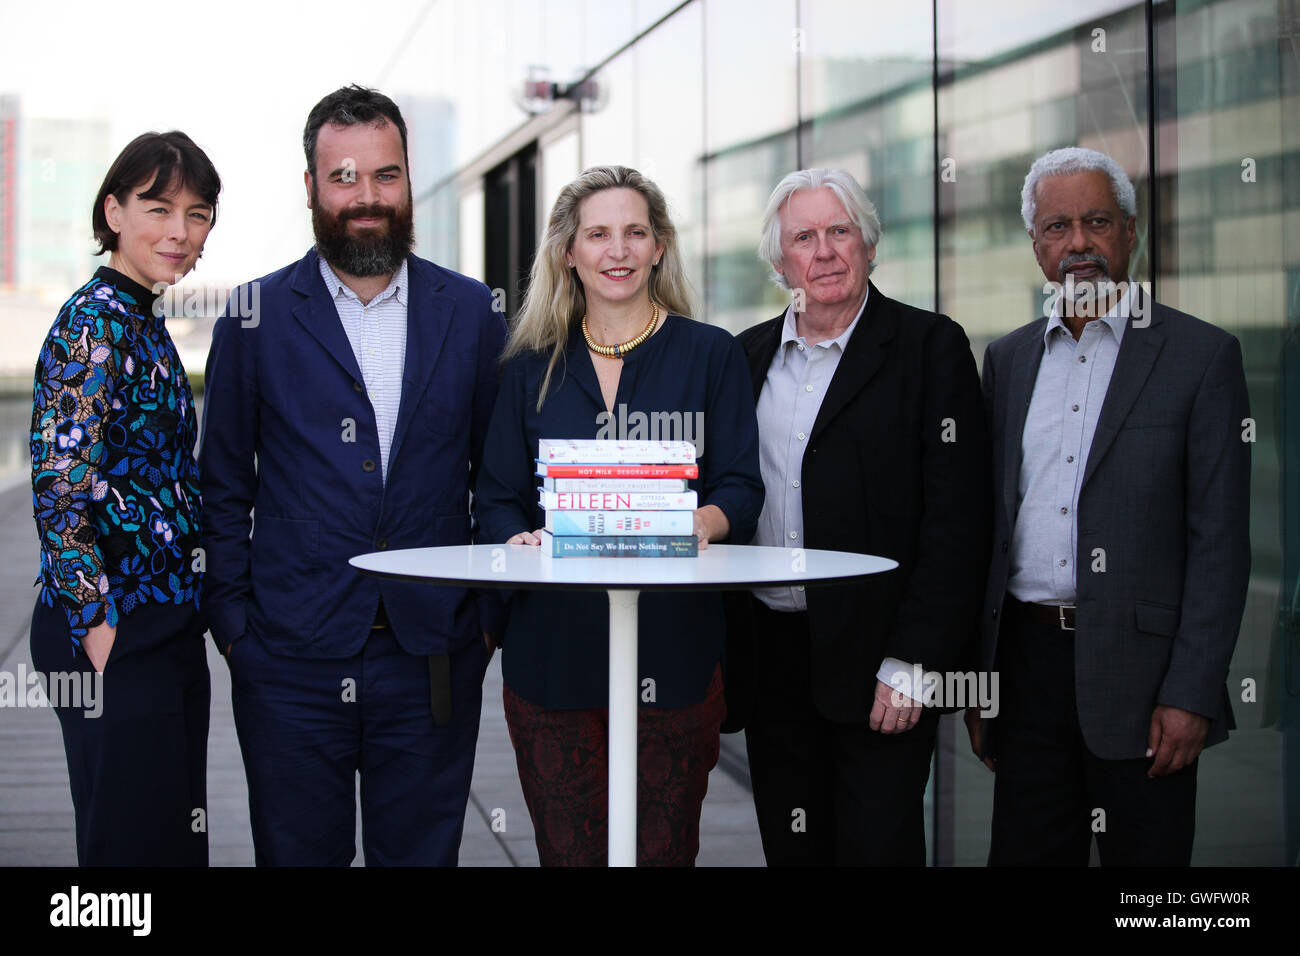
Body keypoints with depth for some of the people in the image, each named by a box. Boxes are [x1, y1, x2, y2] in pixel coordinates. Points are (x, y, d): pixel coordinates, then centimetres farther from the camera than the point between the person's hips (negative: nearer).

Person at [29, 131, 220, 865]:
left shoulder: (146, 323, 15)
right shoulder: (94, 322, -13)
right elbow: (60, 485, -19)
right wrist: (97, 624, -19)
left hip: (167, 630, 9)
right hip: (120, 630, -9)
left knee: (175, 830, 14)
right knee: (134, 838, -3)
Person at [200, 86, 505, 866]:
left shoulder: (471, 312, 6)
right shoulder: (258, 317, 2)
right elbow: (225, 487, 6)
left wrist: (491, 613, 4)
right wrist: (233, 621, 0)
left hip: (432, 657, 1)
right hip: (292, 661, -1)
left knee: (423, 852, 9)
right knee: (298, 851, 7)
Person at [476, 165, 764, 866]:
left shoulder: (710, 355, 7)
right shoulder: (533, 366, 13)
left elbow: (742, 488, 2)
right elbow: (497, 497, 11)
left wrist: (704, 521, -20)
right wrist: (520, 540, -11)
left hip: (672, 645, -1)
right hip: (552, 645, 2)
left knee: (663, 850, -2)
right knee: (567, 851, 1)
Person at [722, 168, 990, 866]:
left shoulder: (930, 348, -4)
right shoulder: (748, 356, 12)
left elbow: (955, 518, -10)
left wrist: (913, 659, -16)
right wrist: (717, 652, 8)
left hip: (879, 661, -5)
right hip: (767, 658, 5)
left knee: (878, 847, -4)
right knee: (791, 851, 10)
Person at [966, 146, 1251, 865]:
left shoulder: (1200, 356, -2)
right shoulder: (1006, 360, 12)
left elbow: (1220, 542, -6)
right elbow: (988, 526, 14)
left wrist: (1191, 696, -12)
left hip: (1138, 673, -4)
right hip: (1028, 664, 4)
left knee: (1145, 854, 3)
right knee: (1024, 855, 7)